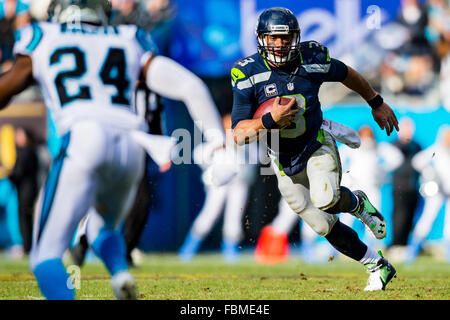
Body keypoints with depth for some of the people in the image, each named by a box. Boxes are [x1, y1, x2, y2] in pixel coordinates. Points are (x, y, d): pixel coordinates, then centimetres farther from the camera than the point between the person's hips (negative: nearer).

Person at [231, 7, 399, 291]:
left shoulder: (313, 62, -15)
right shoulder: (249, 75, -18)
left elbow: (348, 75, 7)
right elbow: (239, 134, -20)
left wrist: (377, 103, 19)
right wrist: (270, 120, -38)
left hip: (317, 146, -1)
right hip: (284, 163, 1)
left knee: (325, 199, -31)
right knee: (326, 227, 4)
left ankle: (357, 204, 4)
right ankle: (379, 267, 22)